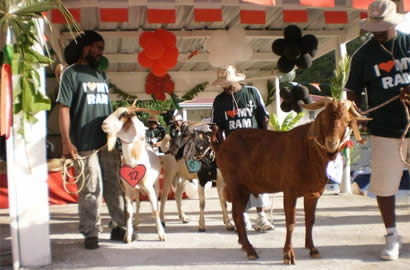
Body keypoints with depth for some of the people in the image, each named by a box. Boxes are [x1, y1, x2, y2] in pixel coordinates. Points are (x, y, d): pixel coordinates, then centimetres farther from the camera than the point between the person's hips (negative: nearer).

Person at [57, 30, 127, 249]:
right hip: (85, 144, -6)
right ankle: (91, 233, 8)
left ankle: (120, 227, 17)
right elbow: (64, 109, -7)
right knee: (90, 190, -3)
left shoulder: (101, 75, 18)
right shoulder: (71, 73, 0)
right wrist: (67, 142, -14)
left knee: (115, 186, 8)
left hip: (109, 141, 6)